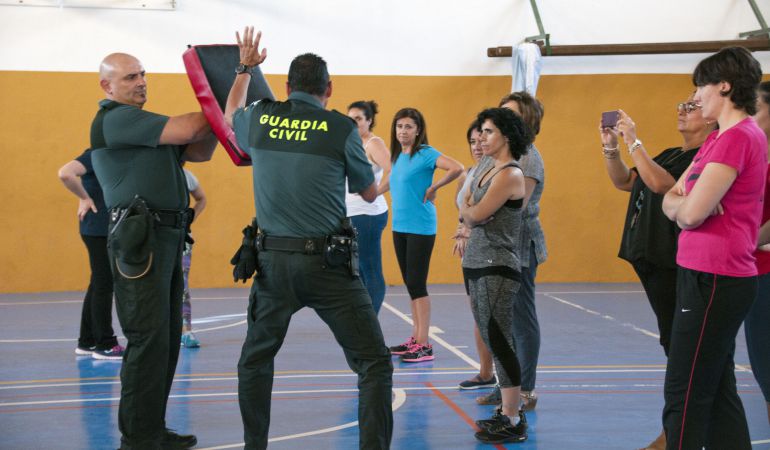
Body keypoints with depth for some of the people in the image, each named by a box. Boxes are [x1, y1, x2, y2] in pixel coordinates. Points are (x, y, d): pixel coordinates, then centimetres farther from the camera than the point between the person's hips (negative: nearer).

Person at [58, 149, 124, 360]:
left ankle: (87, 342, 22)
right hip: (98, 230, -9)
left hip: (108, 230, 9)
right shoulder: (94, 156, -12)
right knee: (103, 286, -5)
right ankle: (104, 345, 1)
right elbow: (65, 173, -27)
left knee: (99, 286, 14)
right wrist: (84, 198, -16)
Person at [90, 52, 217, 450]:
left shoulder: (147, 126, 22)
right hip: (140, 238, -10)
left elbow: (200, 151, 17)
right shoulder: (114, 119, -8)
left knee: (167, 340, 11)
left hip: (167, 237, 10)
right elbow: (185, 129, -15)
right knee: (149, 340, -10)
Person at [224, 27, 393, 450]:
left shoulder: (260, 119, 4)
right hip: (327, 262, -4)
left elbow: (230, 115, 31)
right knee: (374, 361, 2)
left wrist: (244, 69, 46)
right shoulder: (341, 129, -5)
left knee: (255, 359, 23)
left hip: (272, 260, 4)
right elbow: (370, 193, 9)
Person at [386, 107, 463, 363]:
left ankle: (424, 346, -3)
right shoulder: (397, 156, 11)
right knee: (410, 284, 12)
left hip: (420, 227, -8)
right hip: (399, 226, 8)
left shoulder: (425, 154, -11)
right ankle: (415, 339, 21)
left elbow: (457, 168, -25)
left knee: (417, 284, -7)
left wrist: (433, 188, -16)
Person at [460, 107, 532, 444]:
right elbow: (468, 214, 13)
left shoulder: (510, 174, -12)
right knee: (494, 342, 12)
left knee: (499, 342, -8)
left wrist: (469, 210, 6)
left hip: (497, 267, -9)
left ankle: (512, 423, -4)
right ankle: (509, 411, 19)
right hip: (477, 264, 9)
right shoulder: (487, 171, 16)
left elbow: (476, 214, -16)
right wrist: (470, 212, -9)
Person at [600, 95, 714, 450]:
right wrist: (611, 147, 5)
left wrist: (633, 141, -21)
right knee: (674, 345, 15)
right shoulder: (670, 155, 16)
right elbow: (623, 181, 20)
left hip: (675, 264, -9)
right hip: (652, 259, 9)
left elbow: (660, 183, -26)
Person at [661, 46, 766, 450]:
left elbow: (691, 213, -21)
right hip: (706, 275, 10)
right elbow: (671, 200, 15)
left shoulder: (738, 137, -16)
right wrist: (683, 202, -7)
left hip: (714, 280, -10)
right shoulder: (717, 139, 16)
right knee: (718, 391, 13)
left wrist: (683, 203, 0)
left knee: (685, 395, -6)